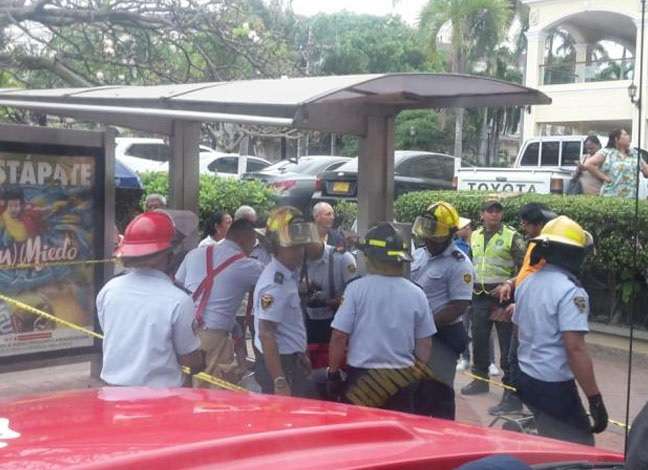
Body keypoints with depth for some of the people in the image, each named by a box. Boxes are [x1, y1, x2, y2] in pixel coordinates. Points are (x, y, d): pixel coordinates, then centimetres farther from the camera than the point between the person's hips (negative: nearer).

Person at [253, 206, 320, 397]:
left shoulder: (289, 274, 7)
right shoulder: (275, 284, -23)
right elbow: (266, 335, -26)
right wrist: (280, 383, -29)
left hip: (290, 361, 10)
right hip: (279, 365, -10)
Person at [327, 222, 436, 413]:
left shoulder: (356, 288, -11)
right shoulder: (416, 294, -1)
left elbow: (339, 337, -10)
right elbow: (424, 344, 5)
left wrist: (333, 372, 3)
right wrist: (418, 376, 19)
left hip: (360, 376, -2)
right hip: (402, 380, 3)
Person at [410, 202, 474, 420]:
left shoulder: (459, 264, -15)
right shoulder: (418, 255, 8)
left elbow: (458, 307, -20)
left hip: (443, 336, -7)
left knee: (437, 392, -1)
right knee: (415, 387, 17)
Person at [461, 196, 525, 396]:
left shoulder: (512, 237, -4)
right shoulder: (474, 236, 12)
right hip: (479, 296, 5)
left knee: (507, 341, -1)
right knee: (478, 339, 12)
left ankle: (510, 382, 7)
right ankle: (480, 378, 25)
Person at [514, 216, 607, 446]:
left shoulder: (526, 283, 6)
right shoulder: (570, 291, -19)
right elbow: (575, 348, -25)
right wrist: (595, 399, -21)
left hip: (525, 378, 8)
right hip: (554, 385, -8)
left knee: (550, 443, 22)